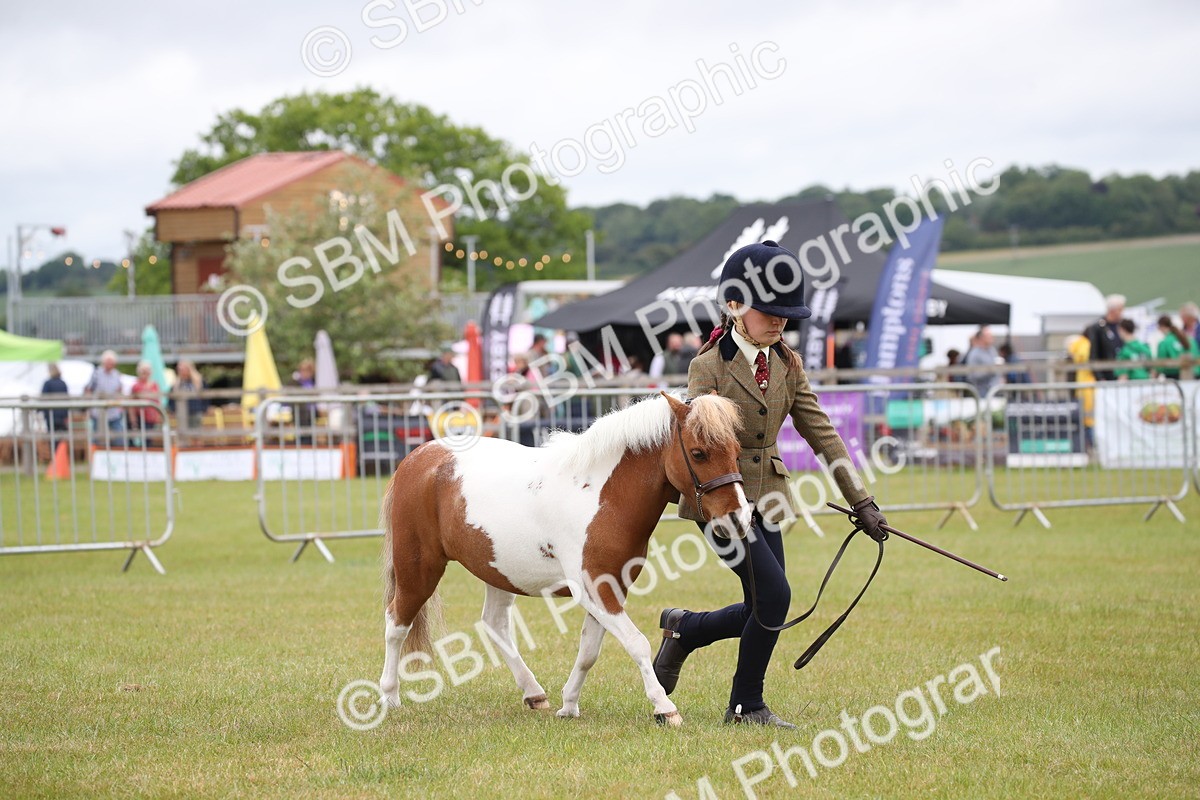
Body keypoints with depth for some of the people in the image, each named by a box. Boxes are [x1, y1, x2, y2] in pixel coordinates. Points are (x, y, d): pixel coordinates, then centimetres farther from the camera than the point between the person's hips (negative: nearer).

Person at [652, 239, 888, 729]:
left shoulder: (787, 364, 6)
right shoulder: (708, 367, -12)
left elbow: (821, 432, 6)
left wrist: (860, 501, 2)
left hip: (765, 498, 7)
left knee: (765, 611, 4)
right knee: (774, 596, -15)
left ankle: (683, 629, 29)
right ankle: (746, 706, 1)